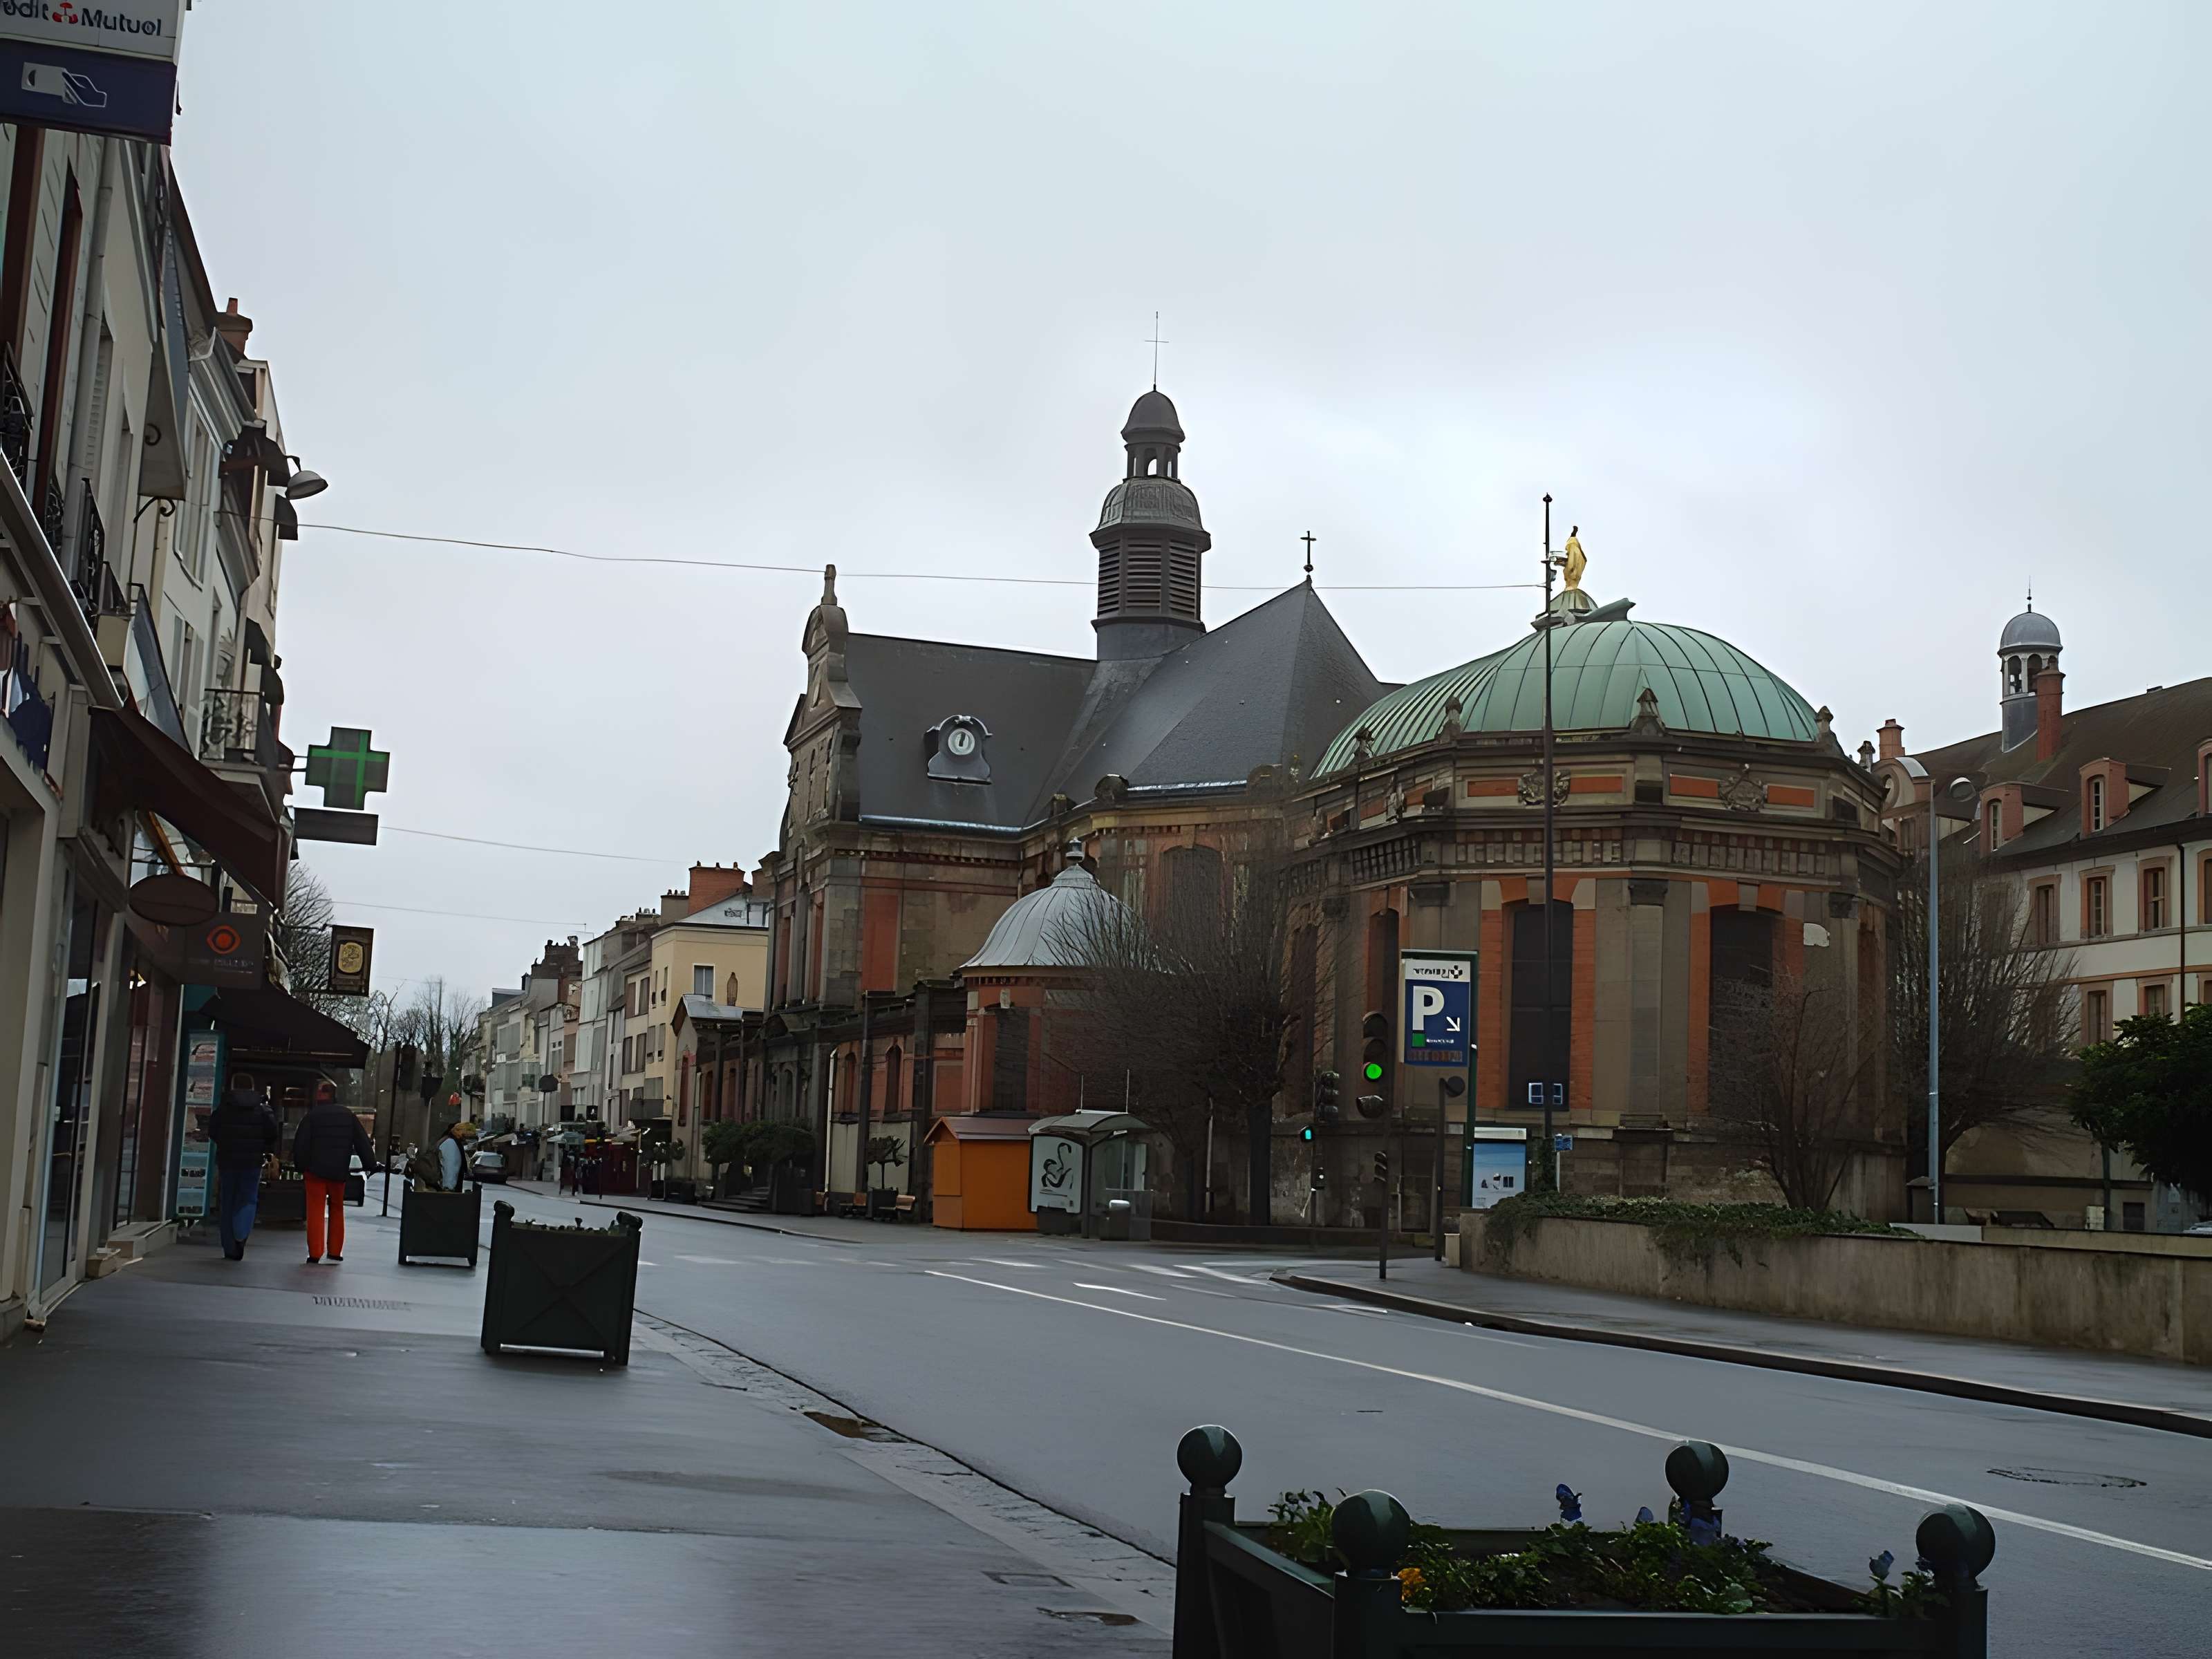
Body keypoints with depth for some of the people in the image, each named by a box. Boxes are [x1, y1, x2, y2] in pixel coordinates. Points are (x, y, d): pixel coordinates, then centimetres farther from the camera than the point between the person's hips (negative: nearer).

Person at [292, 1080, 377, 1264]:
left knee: (316, 1210, -1)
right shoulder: (348, 1116, 6)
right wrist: (370, 1164, 9)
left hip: (315, 1171, -3)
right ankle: (335, 1251, 16)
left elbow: (300, 1144, -7)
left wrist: (300, 1166, 3)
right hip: (339, 1172, 3)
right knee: (337, 1209, 16)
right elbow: (363, 1142, 6)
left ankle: (315, 1253, -8)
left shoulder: (311, 1116, -4)